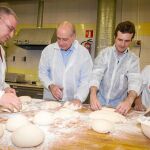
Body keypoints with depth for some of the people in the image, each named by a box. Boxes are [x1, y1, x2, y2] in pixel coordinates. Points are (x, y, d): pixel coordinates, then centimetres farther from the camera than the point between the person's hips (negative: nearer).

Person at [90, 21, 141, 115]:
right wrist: (93, 95, -31)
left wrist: (129, 100, -36)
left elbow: (135, 81, -16)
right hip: (99, 102, 0)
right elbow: (96, 75, -13)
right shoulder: (104, 53, -3)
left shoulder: (133, 59, -3)